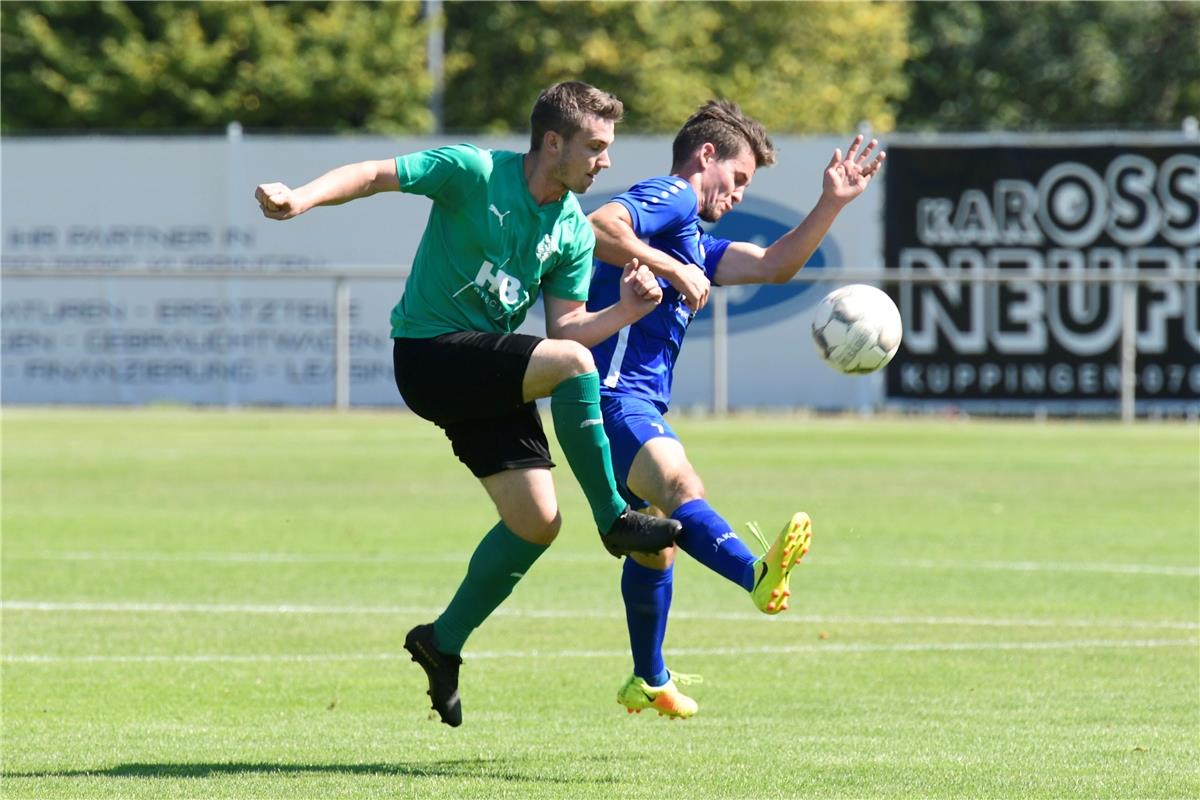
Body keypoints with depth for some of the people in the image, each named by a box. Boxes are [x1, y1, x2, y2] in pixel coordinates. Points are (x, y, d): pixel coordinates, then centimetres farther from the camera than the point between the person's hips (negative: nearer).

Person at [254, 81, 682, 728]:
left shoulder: (574, 230, 6)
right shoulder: (474, 172, -13)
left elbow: (563, 328, 7)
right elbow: (377, 175, -16)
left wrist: (623, 311, -10)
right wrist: (301, 199, -32)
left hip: (491, 372, 8)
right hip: (432, 353, -8)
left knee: (537, 522, 1)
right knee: (572, 363, -28)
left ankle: (443, 643, 19)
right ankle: (614, 520, -17)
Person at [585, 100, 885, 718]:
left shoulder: (691, 242, 28)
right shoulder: (667, 198, -2)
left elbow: (773, 265, 28)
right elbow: (598, 228, -21)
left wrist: (832, 203, 21)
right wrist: (673, 269, -20)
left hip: (639, 405, 11)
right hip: (611, 394, -11)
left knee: (657, 539, 28)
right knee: (679, 487, -38)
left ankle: (649, 681, 47)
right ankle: (758, 576, -67)